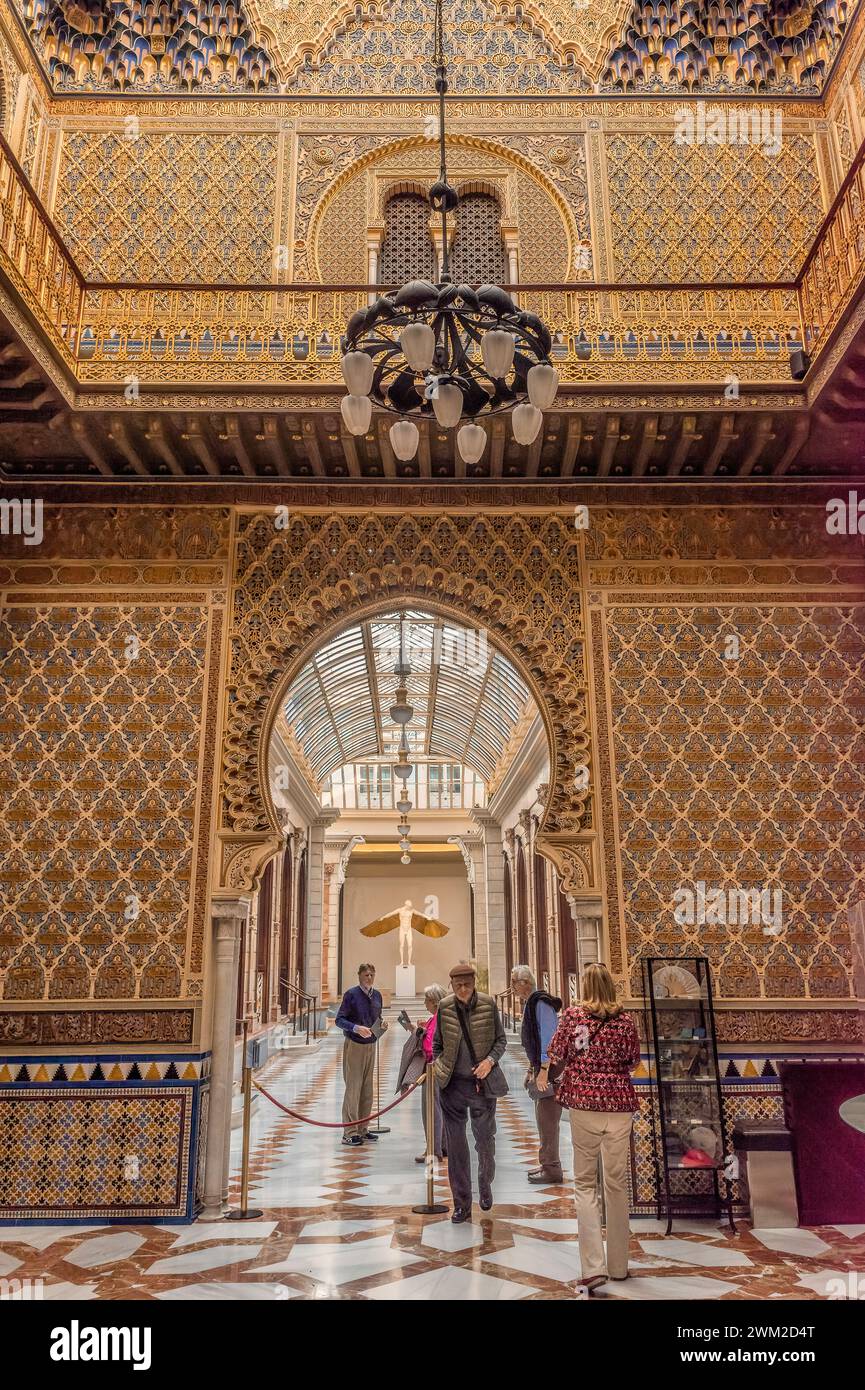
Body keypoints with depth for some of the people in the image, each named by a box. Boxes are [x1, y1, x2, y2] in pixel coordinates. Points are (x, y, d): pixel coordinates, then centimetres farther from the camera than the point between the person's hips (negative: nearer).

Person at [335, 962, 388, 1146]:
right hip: (354, 1046, -6)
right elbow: (339, 1020, -13)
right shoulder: (351, 994, -11)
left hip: (370, 1046, 6)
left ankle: (362, 1129, 23)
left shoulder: (377, 995, 7)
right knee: (353, 1088, -5)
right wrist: (356, 1028, -27)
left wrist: (381, 1026, -3)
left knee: (367, 1089, 12)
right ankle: (349, 1132, 2)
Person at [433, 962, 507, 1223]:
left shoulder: (488, 1004, -7)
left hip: (482, 1082, -1)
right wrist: (439, 1069, 2)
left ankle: (485, 1185, 38)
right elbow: (437, 1043, 10)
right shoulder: (444, 1007, -4)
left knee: (485, 1140, 10)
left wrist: (490, 1060, -11)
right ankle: (462, 1203, 19)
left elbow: (501, 1039, 4)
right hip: (453, 1085, 1)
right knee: (455, 1144, 5)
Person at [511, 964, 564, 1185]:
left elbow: (548, 1036, -21)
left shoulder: (541, 1003, -18)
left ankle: (551, 1169, 4)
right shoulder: (530, 1003, 13)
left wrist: (543, 1068, -22)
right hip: (539, 1065, 10)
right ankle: (548, 1164, 27)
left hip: (548, 1068, -10)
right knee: (543, 1118, 17)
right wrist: (532, 1067, 22)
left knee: (547, 1119, -4)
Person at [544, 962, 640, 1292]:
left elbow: (556, 1054, 2)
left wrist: (543, 1076, 22)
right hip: (620, 1104, 2)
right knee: (617, 1182, 12)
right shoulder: (625, 1020, 0)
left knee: (585, 1183, 6)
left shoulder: (572, 1016, -4)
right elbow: (633, 1061, 9)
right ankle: (618, 1264, 22)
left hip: (583, 1102, -2)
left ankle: (594, 1266, -5)